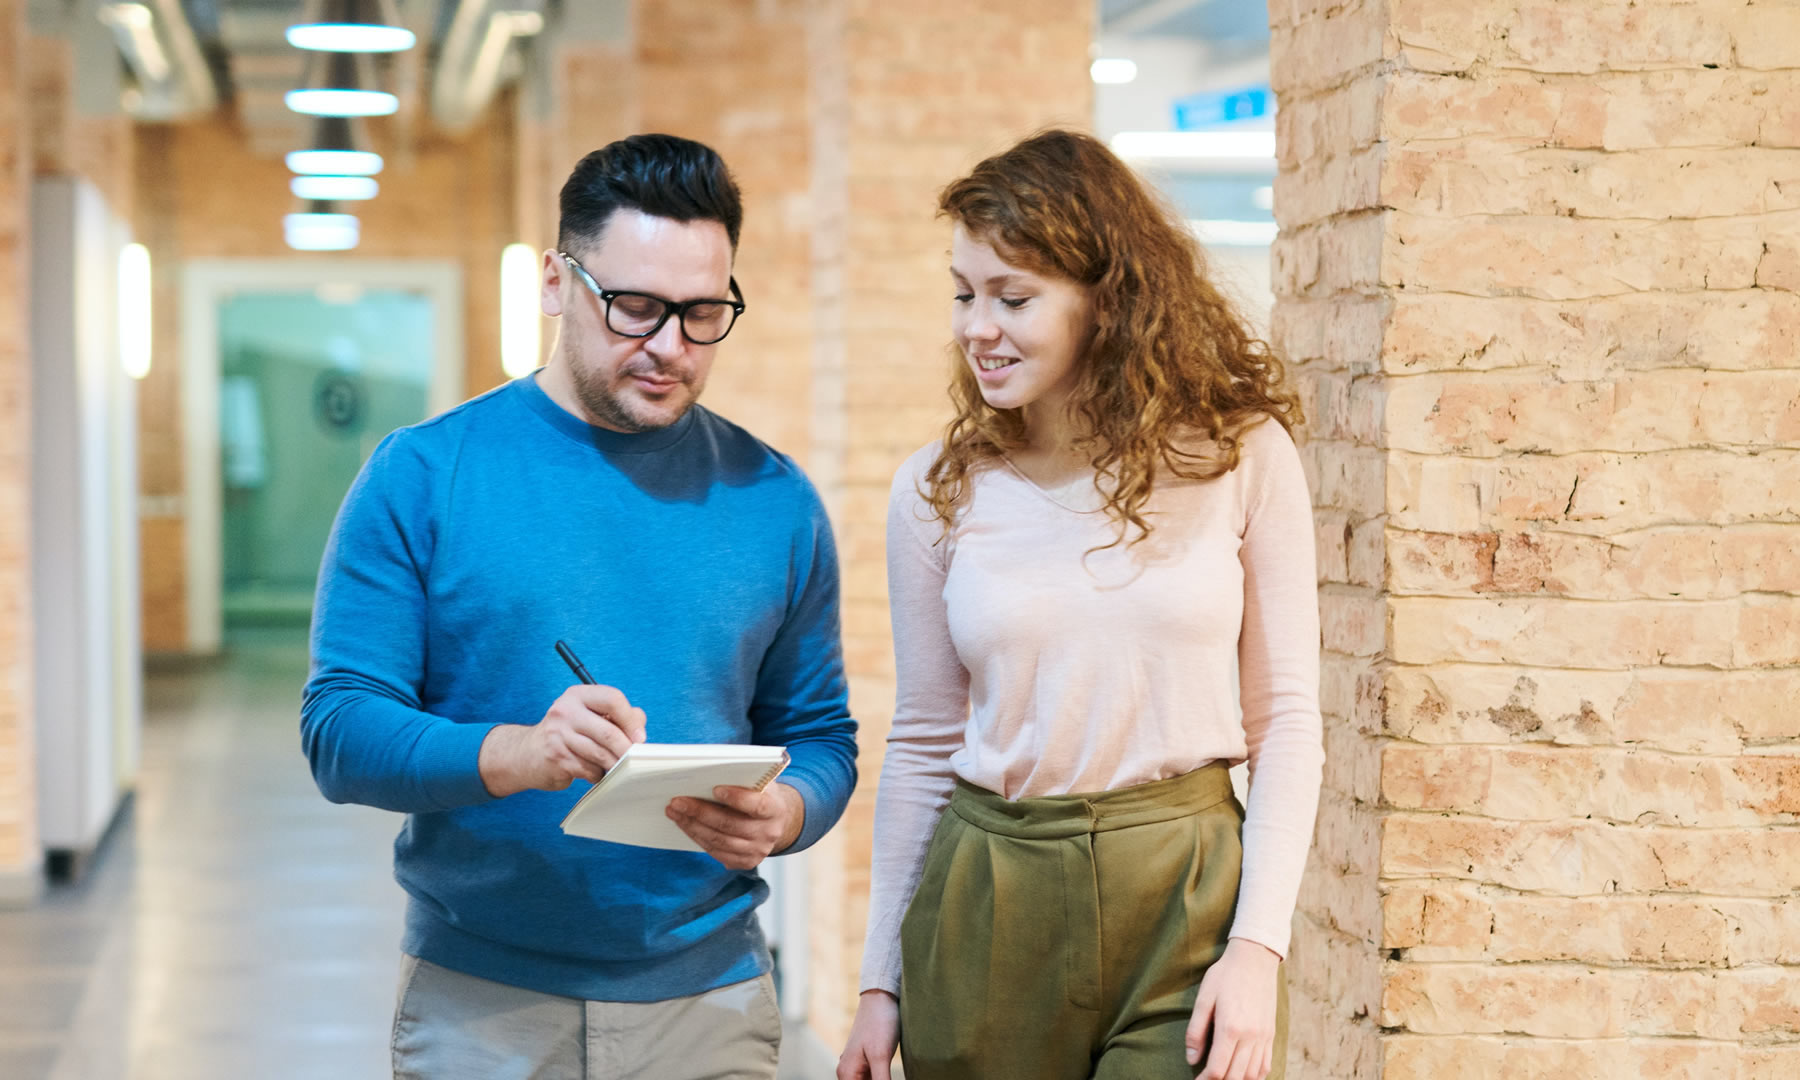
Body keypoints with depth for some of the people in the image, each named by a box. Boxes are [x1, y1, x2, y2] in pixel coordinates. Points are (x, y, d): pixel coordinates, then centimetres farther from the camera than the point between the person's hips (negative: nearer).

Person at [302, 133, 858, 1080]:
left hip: (707, 1000, 2)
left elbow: (819, 735, 8)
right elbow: (340, 730, -8)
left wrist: (782, 814, -15)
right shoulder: (422, 477, -4)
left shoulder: (773, 502, 4)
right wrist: (513, 755, -26)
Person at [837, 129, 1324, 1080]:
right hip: (988, 907, 2)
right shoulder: (938, 491, 2)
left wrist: (1258, 946, -8)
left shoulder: (1242, 457, -2)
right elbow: (922, 744, 8)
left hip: (1186, 894, -1)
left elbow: (1284, 718, 0)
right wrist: (880, 981, 7)